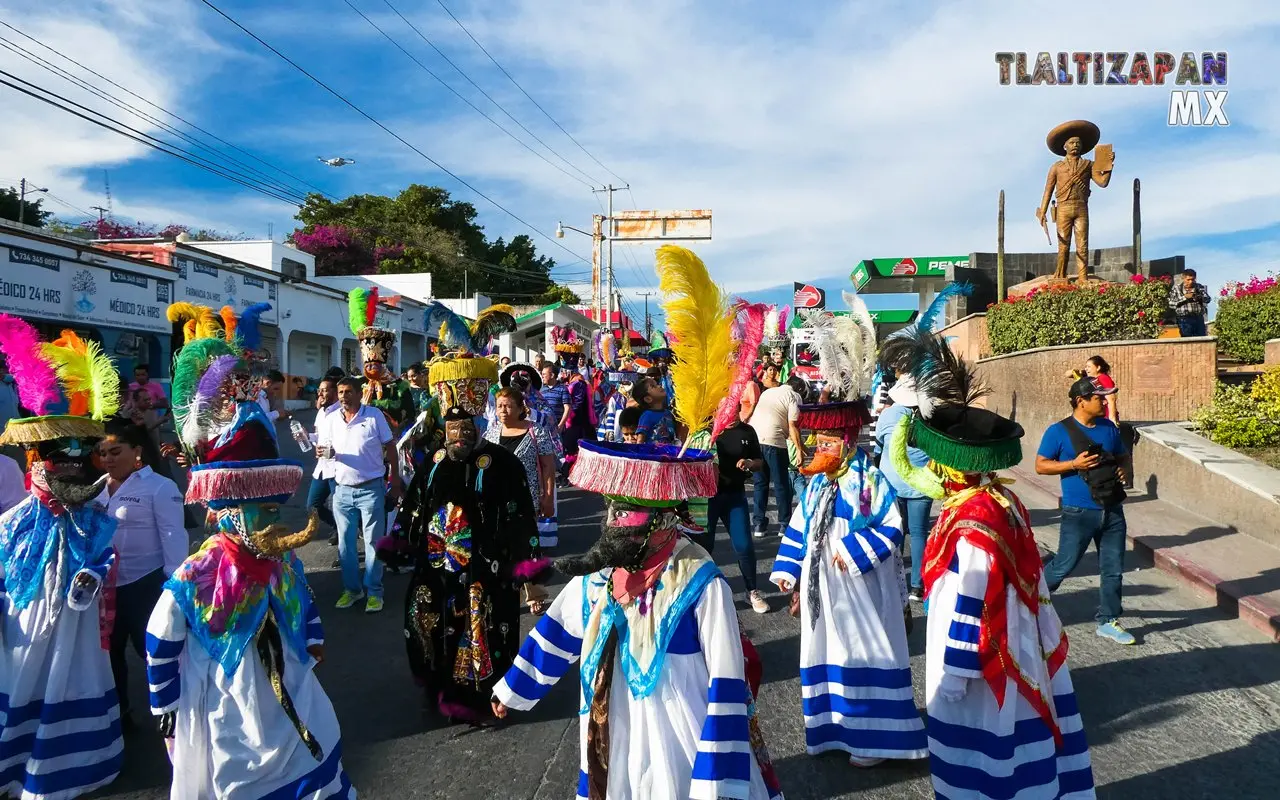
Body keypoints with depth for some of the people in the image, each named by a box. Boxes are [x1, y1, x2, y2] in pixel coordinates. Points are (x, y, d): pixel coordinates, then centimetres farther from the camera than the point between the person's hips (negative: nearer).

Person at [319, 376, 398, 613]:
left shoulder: (374, 416, -7)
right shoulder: (331, 419, 2)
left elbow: (390, 448, -2)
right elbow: (325, 449, 11)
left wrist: (395, 482, -3)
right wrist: (322, 452, -15)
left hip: (371, 488, -4)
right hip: (342, 489, 4)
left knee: (373, 542, 2)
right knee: (345, 543, 10)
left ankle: (374, 592, 11)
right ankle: (351, 588, 24)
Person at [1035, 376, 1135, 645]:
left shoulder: (1109, 428, 7)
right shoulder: (1059, 431, -9)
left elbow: (1124, 456, 21)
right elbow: (1040, 466, -8)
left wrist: (1124, 469, -2)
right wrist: (1073, 464, -19)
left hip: (1112, 511, 6)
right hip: (1079, 513, -5)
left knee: (1113, 569, 10)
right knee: (1064, 566, 1)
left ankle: (1108, 621, 23)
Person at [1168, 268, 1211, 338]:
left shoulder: (1200, 287, 14)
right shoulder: (1176, 288, 5)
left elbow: (1207, 299, 6)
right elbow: (1171, 304, -5)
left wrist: (1197, 296, -13)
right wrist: (1185, 297, -13)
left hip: (1199, 318, 3)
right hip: (1184, 319, -3)